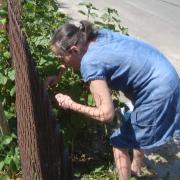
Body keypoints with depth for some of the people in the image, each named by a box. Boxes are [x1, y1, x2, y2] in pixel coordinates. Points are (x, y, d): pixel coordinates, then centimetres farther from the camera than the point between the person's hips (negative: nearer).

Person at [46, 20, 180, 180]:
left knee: (120, 143, 6)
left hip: (158, 94, -9)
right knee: (136, 132, 31)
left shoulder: (90, 63, -25)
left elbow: (106, 114, -24)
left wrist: (71, 105, -13)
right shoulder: (99, 35, 0)